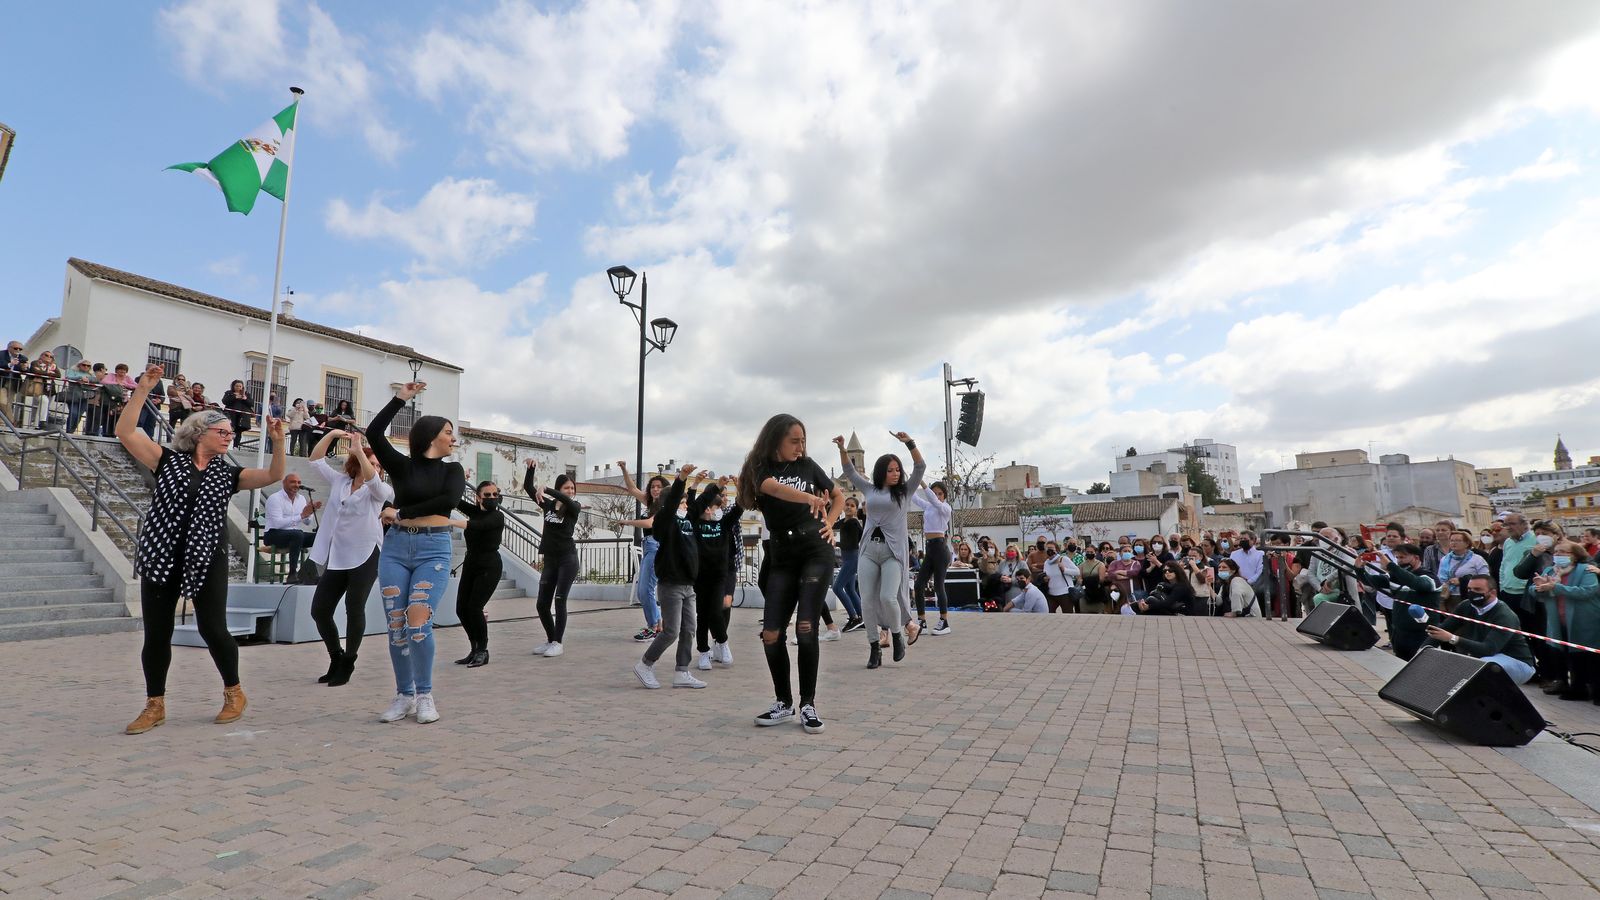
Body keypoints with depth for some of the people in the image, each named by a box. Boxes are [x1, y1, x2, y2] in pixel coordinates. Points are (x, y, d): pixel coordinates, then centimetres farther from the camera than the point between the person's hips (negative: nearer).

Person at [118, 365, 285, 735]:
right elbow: (125, 431, -2)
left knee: (213, 629, -2)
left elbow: (273, 475, -2)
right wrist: (142, 389, -10)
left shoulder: (228, 473, 10)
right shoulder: (168, 460, 6)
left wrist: (278, 441, -16)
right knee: (156, 634, 5)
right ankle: (155, 705, 20)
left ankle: (234, 693, 15)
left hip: (208, 559, 0)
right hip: (161, 556, 0)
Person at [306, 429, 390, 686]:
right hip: (336, 558, 5)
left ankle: (348, 663, 12)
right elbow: (315, 460, 10)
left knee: (354, 610, -4)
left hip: (365, 556, -5)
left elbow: (372, 480, -24)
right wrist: (331, 435, -2)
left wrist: (359, 450, -27)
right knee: (319, 610, 5)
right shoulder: (339, 481, 12)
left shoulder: (378, 491, -1)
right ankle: (336, 658, 24)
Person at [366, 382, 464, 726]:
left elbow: (449, 500, -11)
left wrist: (401, 513, -9)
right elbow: (373, 433, -4)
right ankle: (404, 695, 15)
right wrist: (400, 398, -4)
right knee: (396, 626, 2)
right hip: (396, 547, 1)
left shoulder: (452, 470, 9)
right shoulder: (402, 465, 8)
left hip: (434, 549, -1)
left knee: (418, 623, -13)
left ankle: (424, 695, 2)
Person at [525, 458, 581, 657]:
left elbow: (566, 499, -27)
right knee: (542, 605, 6)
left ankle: (558, 643, 2)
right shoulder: (548, 505, 9)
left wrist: (546, 490, -33)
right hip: (549, 560, 5)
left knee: (559, 601, -7)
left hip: (568, 559, -5)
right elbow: (528, 487, 6)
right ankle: (550, 640, 22)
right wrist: (531, 468, -7)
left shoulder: (574, 507, -3)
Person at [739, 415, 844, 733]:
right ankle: (784, 703, 15)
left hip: (816, 552, -1)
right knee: (771, 634, -3)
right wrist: (810, 498, -45)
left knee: (806, 629, -11)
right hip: (782, 558, 1)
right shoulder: (761, 469, 0)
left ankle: (808, 704, 2)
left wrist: (829, 524, 4)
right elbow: (775, 489, -26)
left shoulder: (808, 465, 6)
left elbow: (839, 495, 22)